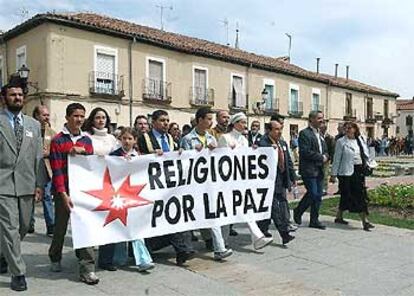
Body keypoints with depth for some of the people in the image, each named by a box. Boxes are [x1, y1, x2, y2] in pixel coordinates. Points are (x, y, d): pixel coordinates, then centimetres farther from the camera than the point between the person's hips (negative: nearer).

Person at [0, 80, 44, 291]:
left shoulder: (34, 125, 12)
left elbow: (38, 157, 11)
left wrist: (39, 183, 6)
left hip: (26, 184, 5)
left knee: (23, 227, 13)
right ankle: (18, 273, 7)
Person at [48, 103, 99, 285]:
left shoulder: (87, 140, 8)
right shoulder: (58, 140, -6)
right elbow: (57, 170, -11)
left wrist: (82, 151, -13)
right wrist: (64, 194, -17)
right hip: (63, 191, -3)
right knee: (60, 227, 13)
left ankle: (87, 269, 0)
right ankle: (55, 259, 37)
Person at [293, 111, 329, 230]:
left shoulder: (320, 134, 19)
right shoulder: (304, 133, -9)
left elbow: (325, 150, 22)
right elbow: (305, 152, -18)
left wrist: (325, 157, -1)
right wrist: (321, 157, -13)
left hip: (319, 170, 8)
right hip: (308, 169, -8)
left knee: (318, 196, 8)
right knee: (313, 194, -10)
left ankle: (314, 220, 16)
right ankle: (298, 211, 13)